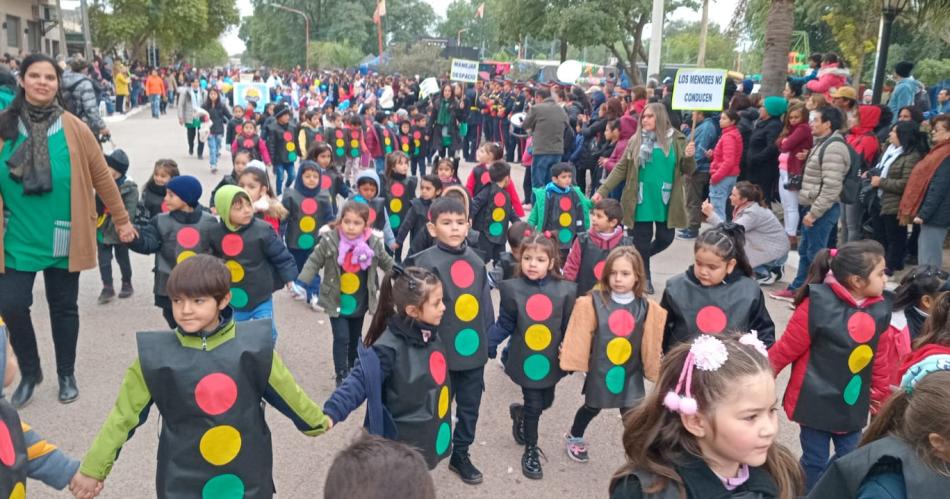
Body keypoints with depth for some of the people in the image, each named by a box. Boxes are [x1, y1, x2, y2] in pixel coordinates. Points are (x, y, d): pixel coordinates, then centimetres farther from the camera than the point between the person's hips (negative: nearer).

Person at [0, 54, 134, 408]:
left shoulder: (75, 130, -5)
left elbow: (101, 177, 1)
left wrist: (121, 219, 5)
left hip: (63, 239, -1)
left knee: (63, 308, 11)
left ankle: (66, 375, 30)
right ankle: (30, 372, 25)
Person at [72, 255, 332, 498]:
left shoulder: (253, 344, -12)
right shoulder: (155, 354, -13)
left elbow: (286, 391, 3)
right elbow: (124, 414, -3)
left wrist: (317, 421, 15)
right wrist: (93, 468, 2)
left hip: (248, 476, 1)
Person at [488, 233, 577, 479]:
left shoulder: (564, 290, -9)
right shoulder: (512, 288, -12)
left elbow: (569, 327, -1)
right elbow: (504, 324, -6)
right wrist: (486, 344, -14)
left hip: (552, 359, 3)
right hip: (526, 358, -3)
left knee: (546, 402, 19)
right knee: (533, 405, 5)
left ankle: (519, 413, 52)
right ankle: (531, 450, 29)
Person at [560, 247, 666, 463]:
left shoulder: (646, 308, -10)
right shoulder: (594, 302, -16)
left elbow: (651, 344, -3)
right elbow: (581, 335, -11)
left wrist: (654, 369, -1)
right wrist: (573, 360, -8)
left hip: (631, 373, 0)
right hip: (600, 370, 0)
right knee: (592, 407, 21)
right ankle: (574, 438, 49)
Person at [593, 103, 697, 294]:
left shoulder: (677, 140, 1)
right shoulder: (636, 141, 1)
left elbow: (687, 171, 5)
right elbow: (621, 169, 1)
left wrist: (689, 157, -17)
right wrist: (602, 190, -7)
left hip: (666, 201, 1)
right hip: (642, 200, -1)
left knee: (665, 238, 6)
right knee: (642, 240, 3)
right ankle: (645, 278, 22)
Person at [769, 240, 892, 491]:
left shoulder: (880, 308, -2)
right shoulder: (817, 304, -21)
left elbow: (876, 357, 11)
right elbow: (785, 350, -14)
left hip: (853, 404, 5)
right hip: (816, 402, -5)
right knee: (815, 463, 9)